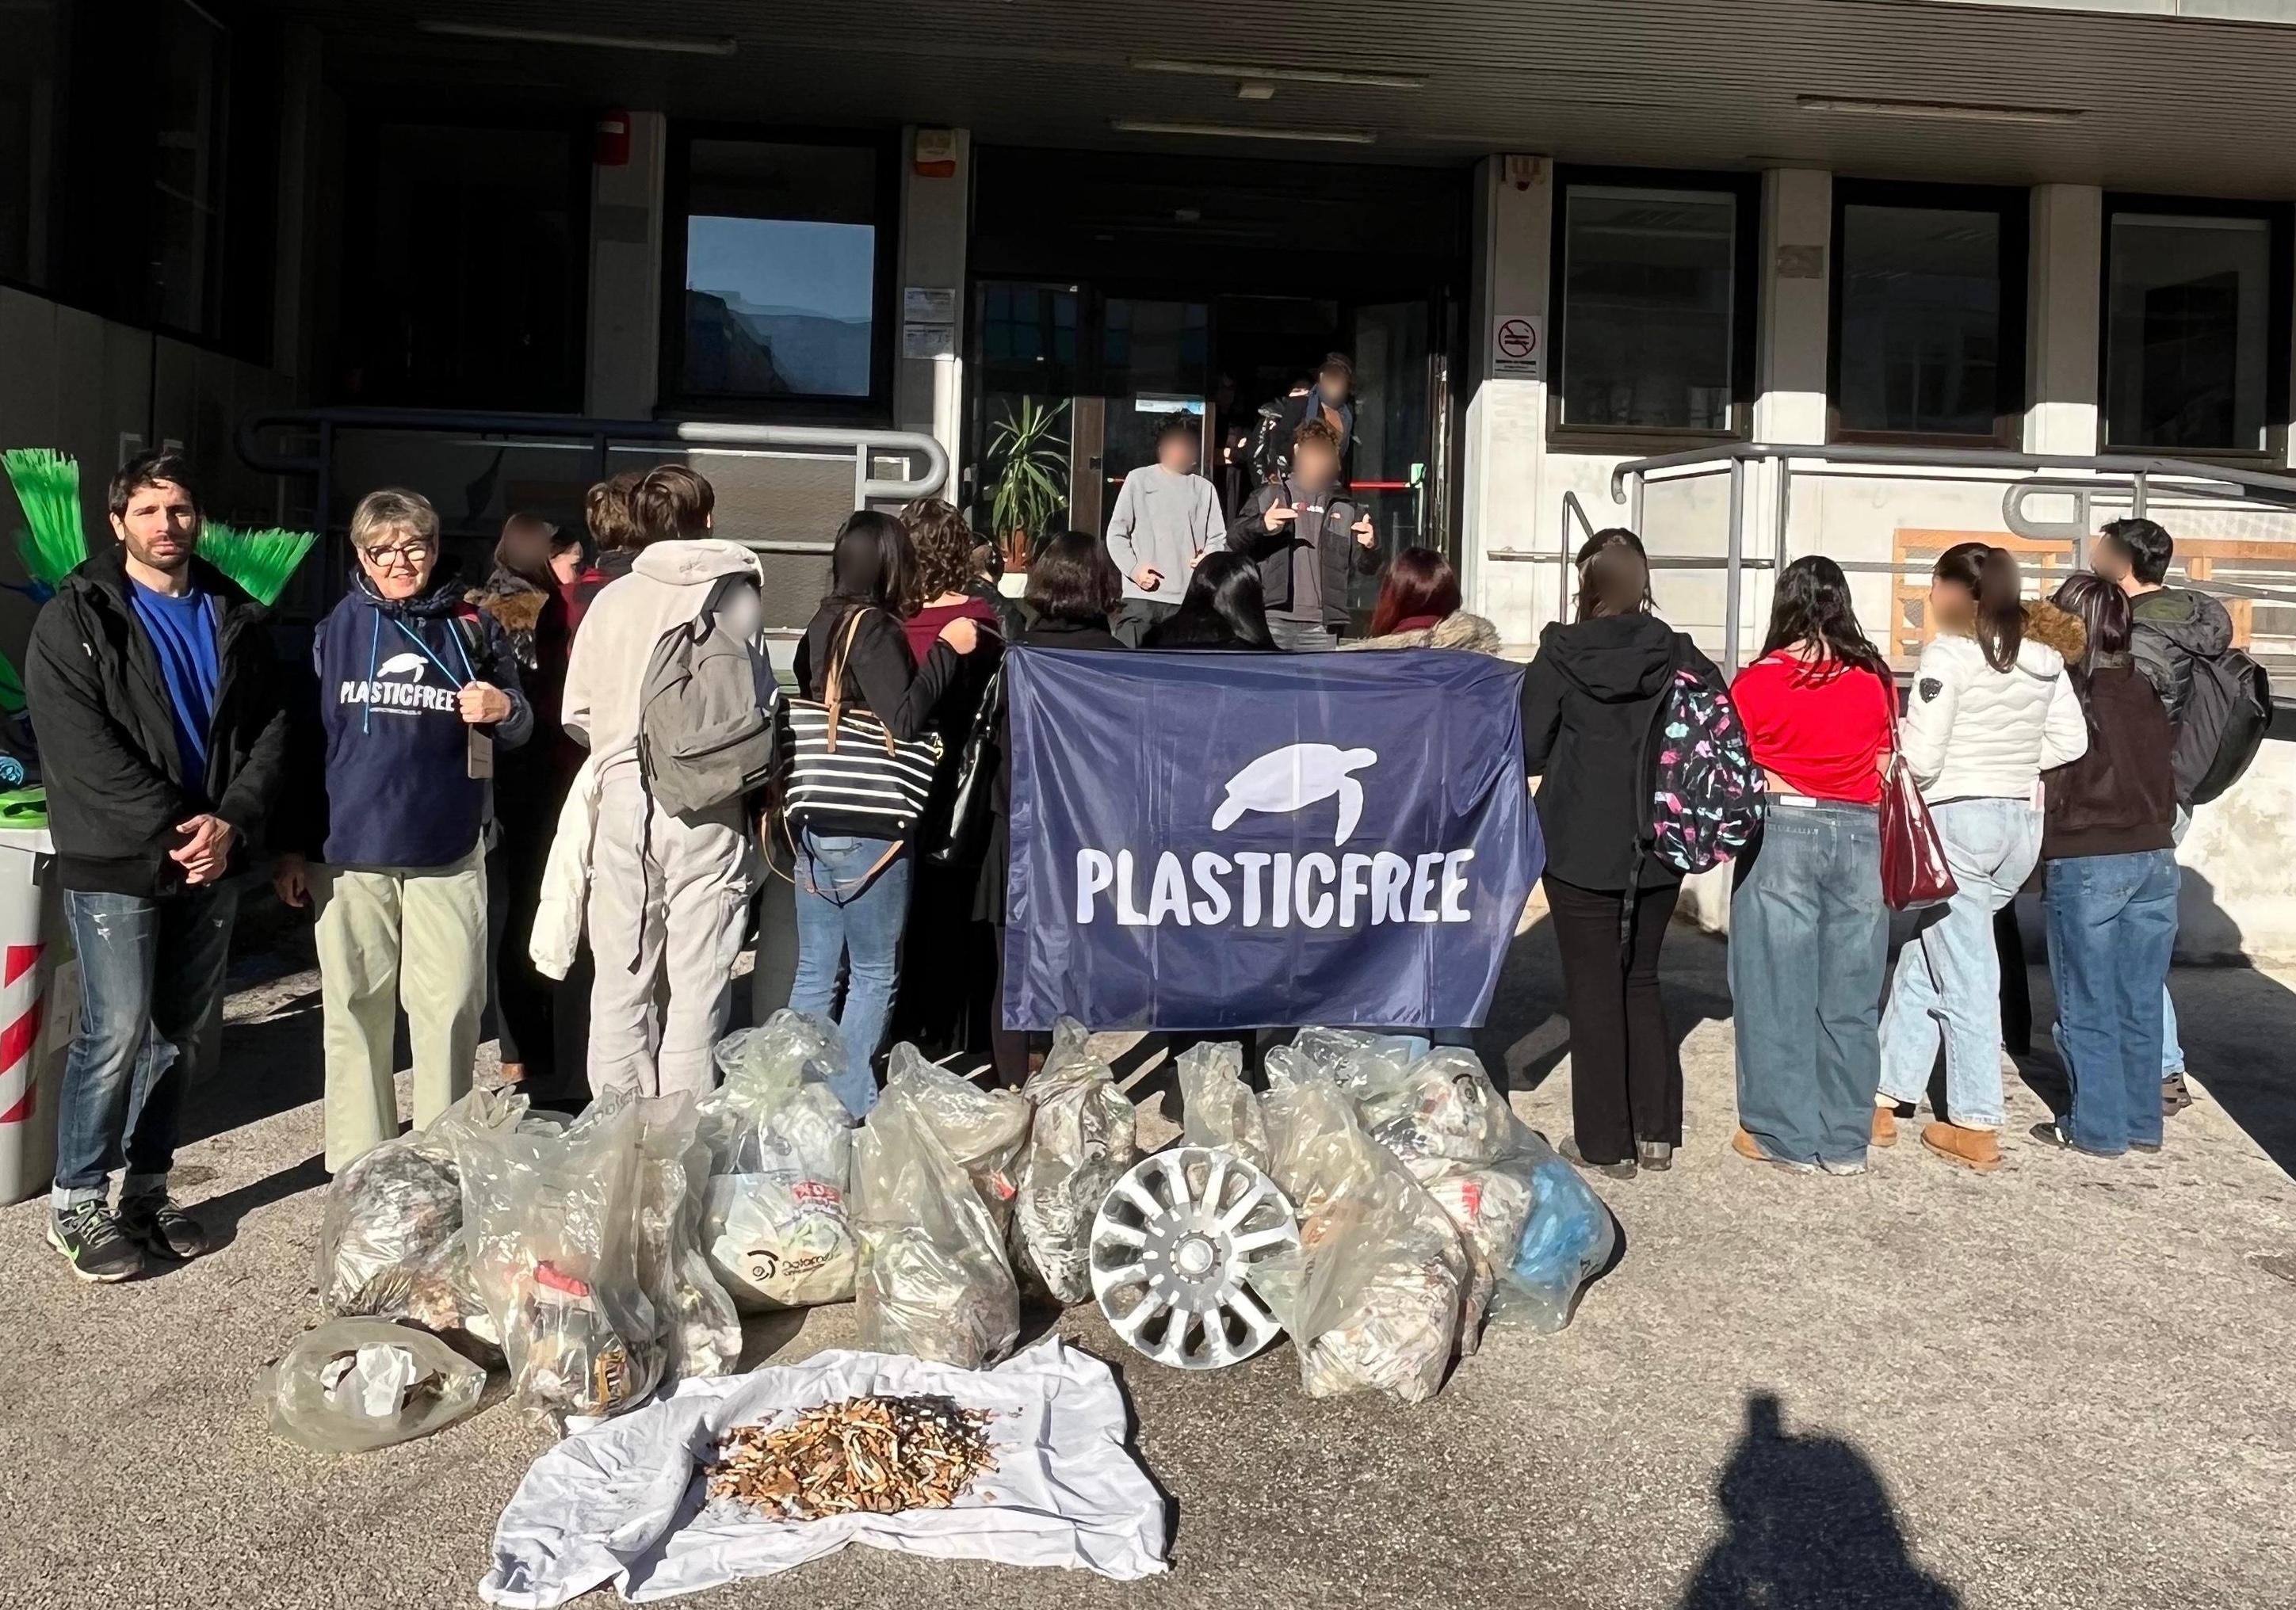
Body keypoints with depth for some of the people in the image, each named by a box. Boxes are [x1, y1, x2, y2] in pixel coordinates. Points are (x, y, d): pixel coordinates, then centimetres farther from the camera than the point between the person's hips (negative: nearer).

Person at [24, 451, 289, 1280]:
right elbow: (82, 745, -12)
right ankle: (76, 1203, 9)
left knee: (182, 1036, 9)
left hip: (210, 859, 5)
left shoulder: (235, 616, 10)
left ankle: (147, 1188, 22)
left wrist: (232, 822, -9)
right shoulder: (75, 619, -3)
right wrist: (171, 830, -17)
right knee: (116, 1033, -7)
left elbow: (268, 727, 6)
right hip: (114, 862, -4)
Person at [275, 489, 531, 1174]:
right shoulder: (337, 630, 5)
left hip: (449, 854, 0)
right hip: (349, 853, 0)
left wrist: (504, 712, -13)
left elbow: (520, 726, 12)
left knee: (449, 1008, 1)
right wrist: (293, 846, 6)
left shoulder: (473, 629, 5)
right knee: (355, 1009, 7)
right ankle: (357, 1166, 19)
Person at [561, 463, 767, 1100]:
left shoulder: (612, 599, 4)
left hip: (626, 801, 2)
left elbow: (577, 713, 7)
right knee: (698, 982, 3)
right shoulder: (738, 596, 0)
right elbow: (760, 703, -3)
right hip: (710, 807, -2)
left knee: (622, 979, 10)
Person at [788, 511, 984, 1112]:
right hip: (869, 829, -7)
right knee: (875, 973, 2)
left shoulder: (822, 624, 10)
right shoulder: (875, 629, -13)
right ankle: (850, 1103, 4)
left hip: (815, 825, 7)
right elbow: (905, 719, -22)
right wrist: (947, 649, -16)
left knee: (815, 971, 12)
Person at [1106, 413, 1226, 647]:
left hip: (1187, 600, 1)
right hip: (1141, 595, -1)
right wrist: (1134, 569, -7)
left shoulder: (1204, 488, 11)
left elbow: (1218, 539, 12)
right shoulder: (1139, 479, 7)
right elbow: (1116, 533, 7)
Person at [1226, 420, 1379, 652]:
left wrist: (1370, 547, -9)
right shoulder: (1270, 496, 10)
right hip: (1274, 620, -2)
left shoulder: (1344, 507, 16)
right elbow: (1234, 538, -1)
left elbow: (1363, 568, 15)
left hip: (1321, 627, 2)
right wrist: (1262, 524, -22)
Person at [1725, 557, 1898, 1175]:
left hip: (1783, 833, -3)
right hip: (1860, 836, 3)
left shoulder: (1758, 682, -5)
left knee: (1779, 990, 6)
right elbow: (1885, 772, 7)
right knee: (1849, 992, 9)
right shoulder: (1875, 680, 2)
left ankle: (1787, 1135, 11)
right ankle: (1845, 1140, 17)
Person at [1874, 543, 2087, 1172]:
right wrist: (2013, 763, 14)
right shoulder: (2044, 656, 6)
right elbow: (2071, 740, 9)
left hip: (1957, 819, -7)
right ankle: (1886, 1096, 21)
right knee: (1922, 958, 17)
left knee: (1964, 977, 1)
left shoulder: (1948, 654, -13)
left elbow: (1921, 756, -16)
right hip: (2021, 820, 7)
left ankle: (1976, 1129, 9)